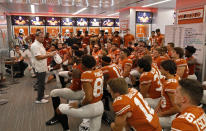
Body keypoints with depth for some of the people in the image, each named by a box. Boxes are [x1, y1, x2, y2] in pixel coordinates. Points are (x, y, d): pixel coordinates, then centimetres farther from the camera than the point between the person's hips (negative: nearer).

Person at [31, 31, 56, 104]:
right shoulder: (35, 45, -17)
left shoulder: (40, 44, 15)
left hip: (43, 67, 10)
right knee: (41, 83, -2)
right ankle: (39, 99, 8)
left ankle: (41, 95, 34)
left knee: (42, 83, 20)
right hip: (39, 68, -10)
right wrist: (49, 55, -26)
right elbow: (38, 57, -25)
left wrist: (50, 54, 11)